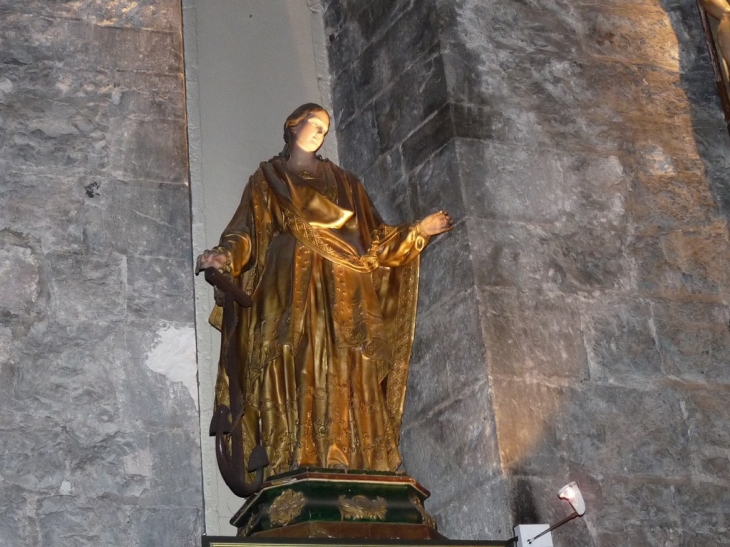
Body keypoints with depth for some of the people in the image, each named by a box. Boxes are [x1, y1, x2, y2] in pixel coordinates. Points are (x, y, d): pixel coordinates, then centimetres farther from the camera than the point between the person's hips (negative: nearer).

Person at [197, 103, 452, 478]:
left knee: (345, 377, -11)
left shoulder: (342, 181, 28)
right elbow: (248, 231, 4)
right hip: (292, 290, -2)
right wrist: (227, 256, -16)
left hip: (340, 295, 3)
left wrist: (419, 230, 19)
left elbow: (371, 236, 25)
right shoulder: (268, 178, 18)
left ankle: (351, 471, -17)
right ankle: (295, 469, -23)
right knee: (295, 372, -16)